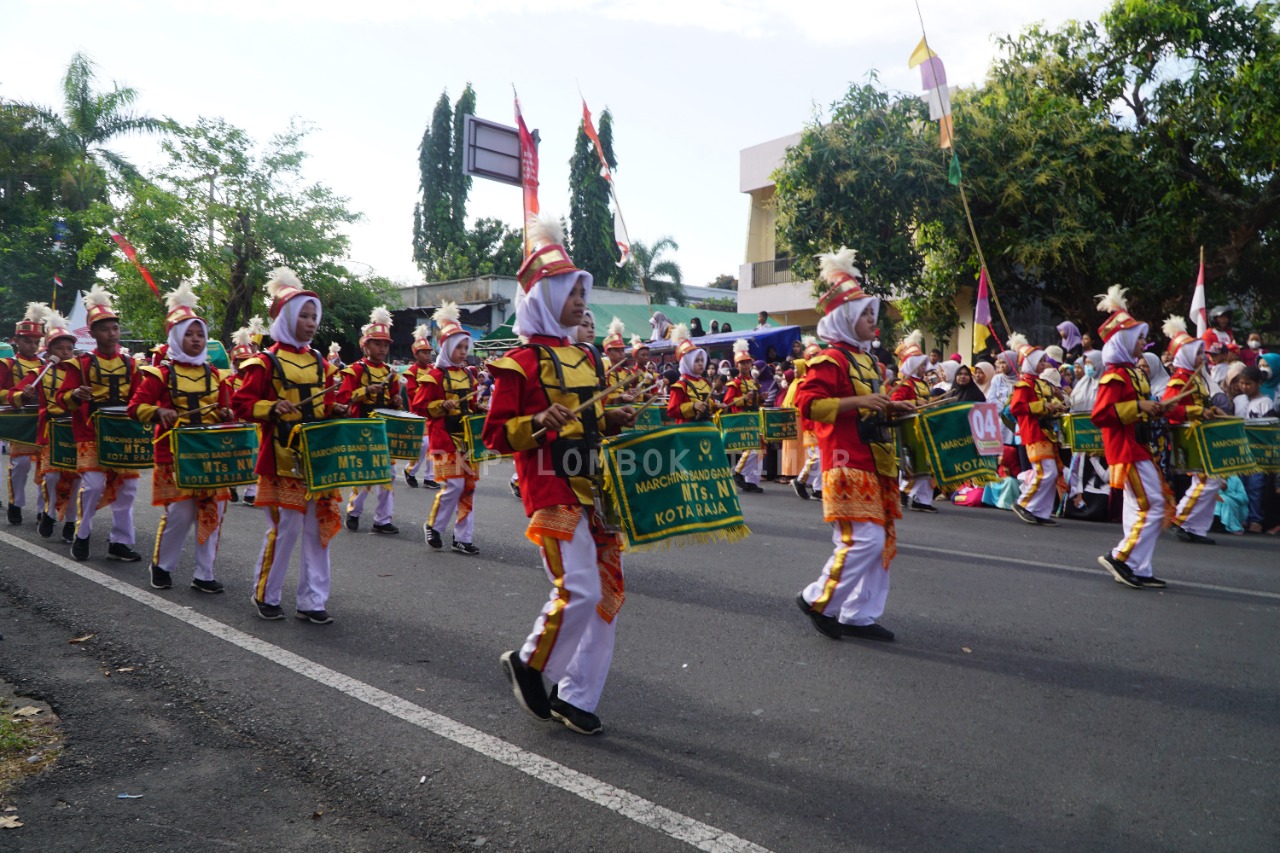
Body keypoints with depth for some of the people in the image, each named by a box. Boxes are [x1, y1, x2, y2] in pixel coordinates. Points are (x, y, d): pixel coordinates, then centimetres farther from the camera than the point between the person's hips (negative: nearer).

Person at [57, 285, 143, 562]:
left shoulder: (129, 364, 8)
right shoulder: (81, 364, -2)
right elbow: (63, 398, -3)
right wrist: (76, 395, -25)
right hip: (92, 435, -4)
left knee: (127, 487, 3)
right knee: (93, 485, -12)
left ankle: (120, 542, 14)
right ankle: (82, 536, 11)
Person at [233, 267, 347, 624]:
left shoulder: (320, 362, 12)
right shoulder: (267, 362, -6)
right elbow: (241, 403, -8)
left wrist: (335, 410, 0)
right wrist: (272, 408, -23)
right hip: (283, 461, -6)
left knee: (320, 528, 6)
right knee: (285, 528, -2)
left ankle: (312, 601, 16)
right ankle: (265, 595, 20)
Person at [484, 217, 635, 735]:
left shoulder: (585, 358, 16)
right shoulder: (520, 362, -7)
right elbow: (495, 434, -8)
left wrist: (613, 421, 6)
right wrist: (540, 424, -24)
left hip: (594, 488, 8)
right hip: (552, 490, -8)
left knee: (609, 590, 7)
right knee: (579, 590, -13)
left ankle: (575, 697, 20)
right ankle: (527, 663, 15)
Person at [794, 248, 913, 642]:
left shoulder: (866, 360, 18)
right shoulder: (831, 360, -11)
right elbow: (807, 402, -22)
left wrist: (892, 406, 14)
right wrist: (859, 401, -24)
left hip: (875, 463, 10)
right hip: (849, 464, -10)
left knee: (881, 541, 10)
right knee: (864, 539, -13)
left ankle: (859, 616, 17)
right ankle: (819, 599, 4)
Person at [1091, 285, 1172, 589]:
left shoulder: (1132, 372, 16)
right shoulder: (1115, 376, -15)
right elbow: (1100, 415, -25)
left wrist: (1152, 411, 11)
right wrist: (1139, 406, -24)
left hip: (1138, 447, 10)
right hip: (1127, 449, -10)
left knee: (1137, 508, 11)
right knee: (1153, 506, -10)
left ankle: (1138, 571, 16)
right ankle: (1121, 558, -3)